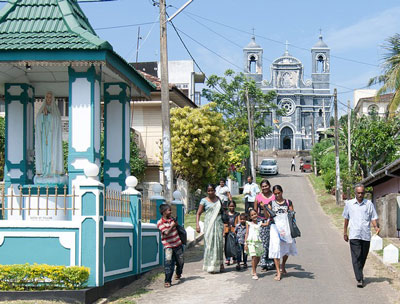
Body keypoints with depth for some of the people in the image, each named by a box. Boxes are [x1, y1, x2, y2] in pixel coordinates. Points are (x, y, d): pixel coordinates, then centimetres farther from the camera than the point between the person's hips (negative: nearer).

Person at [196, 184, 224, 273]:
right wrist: (197, 225, -15)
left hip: (218, 223, 3)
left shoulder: (218, 199, 12)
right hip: (209, 224, -3)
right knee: (210, 243, -5)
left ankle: (219, 264, 12)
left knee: (219, 242, 3)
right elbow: (198, 213, -2)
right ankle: (211, 266, -4)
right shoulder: (204, 201, 1)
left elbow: (222, 210, 24)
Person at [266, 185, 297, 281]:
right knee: (276, 248, -11)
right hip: (275, 226, -1)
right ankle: (278, 272, -9)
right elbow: (268, 215, -1)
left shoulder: (288, 202, 8)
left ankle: (283, 267, 38)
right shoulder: (271, 203, 7)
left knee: (287, 247, 12)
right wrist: (264, 208, -17)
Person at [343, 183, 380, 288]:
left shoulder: (369, 204, 6)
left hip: (366, 235, 1)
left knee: (363, 257, 10)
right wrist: (345, 233, 15)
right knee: (356, 257, -10)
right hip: (354, 235, -1)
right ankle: (359, 279, -14)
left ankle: (359, 273, 33)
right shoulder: (349, 204, 7)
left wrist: (376, 227, -13)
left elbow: (373, 218, 6)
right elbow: (346, 219, 15)